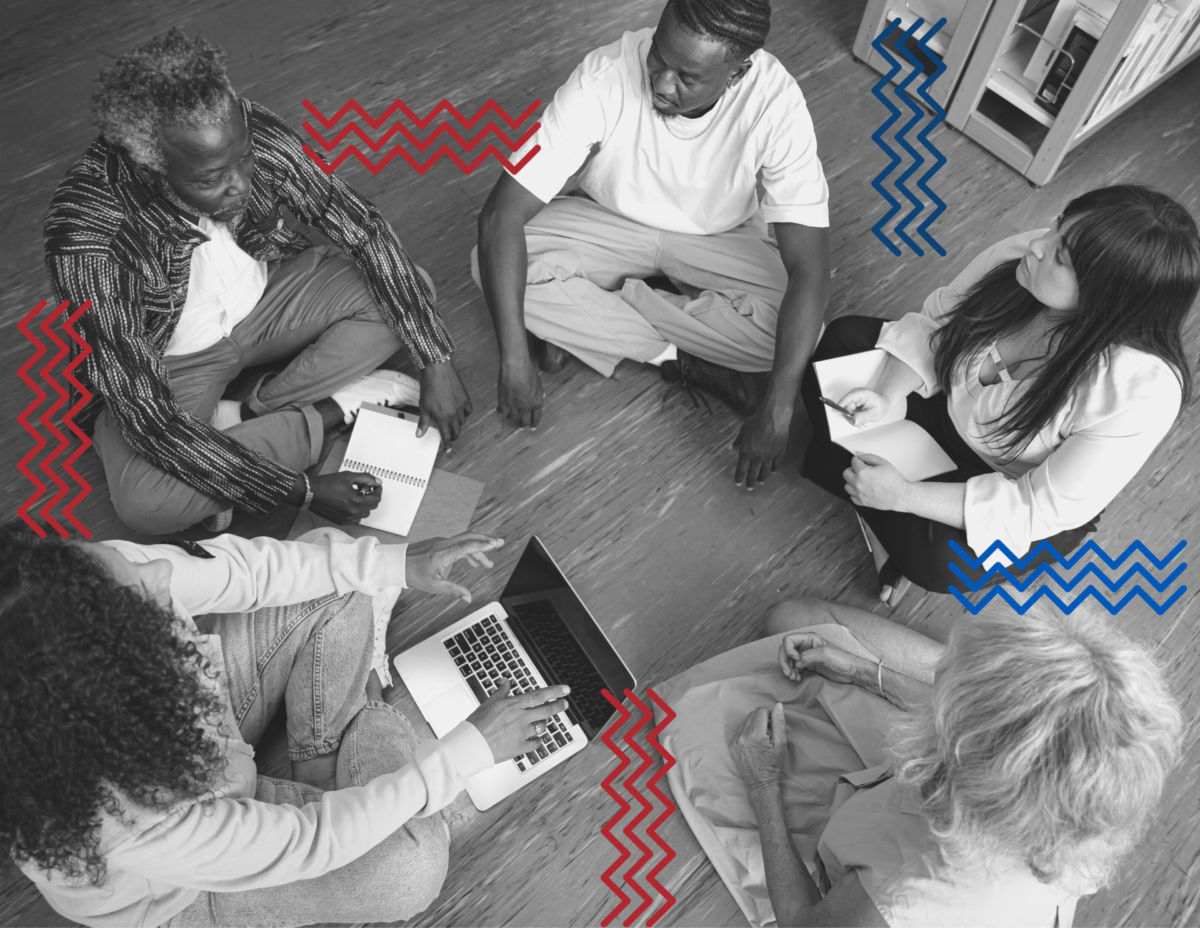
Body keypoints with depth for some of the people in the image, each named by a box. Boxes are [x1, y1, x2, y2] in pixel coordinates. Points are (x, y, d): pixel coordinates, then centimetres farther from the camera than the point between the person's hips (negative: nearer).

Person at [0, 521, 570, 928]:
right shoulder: (132, 820, -44)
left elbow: (236, 567, -16)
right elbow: (312, 842, -32)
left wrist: (393, 563, -17)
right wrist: (474, 746, -27)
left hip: (187, 725, 5)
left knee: (339, 581, -4)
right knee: (413, 863, -18)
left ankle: (322, 762, 10)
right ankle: (368, 727, 12)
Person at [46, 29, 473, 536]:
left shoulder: (254, 133, -24)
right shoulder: (86, 236, -33)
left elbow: (362, 228, -16)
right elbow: (150, 419, -33)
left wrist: (435, 361, -21)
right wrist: (301, 491, -35)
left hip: (265, 297, 4)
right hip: (169, 361, -3)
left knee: (408, 292, -17)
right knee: (147, 503, -31)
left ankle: (247, 417, -11)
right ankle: (330, 412, -12)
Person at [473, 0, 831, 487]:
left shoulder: (775, 102, -30)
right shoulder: (604, 78, -30)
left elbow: (809, 268, -31)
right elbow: (500, 216, -31)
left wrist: (776, 412, -38)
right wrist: (514, 361, -36)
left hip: (720, 239, 0)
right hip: (610, 223, 1)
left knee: (789, 325, -28)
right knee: (491, 264, -27)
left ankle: (583, 317, -13)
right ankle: (680, 358, -16)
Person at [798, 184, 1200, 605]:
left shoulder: (1143, 389, -35)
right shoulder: (1018, 256, -24)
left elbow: (1043, 508, -29)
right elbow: (932, 324, -8)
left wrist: (903, 495, -33)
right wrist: (887, 395, -27)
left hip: (1018, 502, -5)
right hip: (949, 408, 6)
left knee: (937, 557, -33)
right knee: (842, 338, -8)